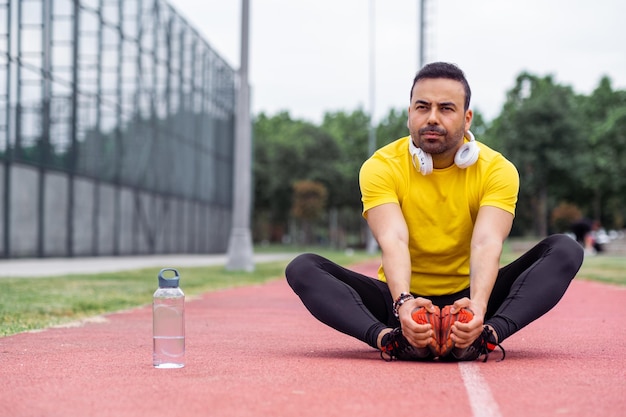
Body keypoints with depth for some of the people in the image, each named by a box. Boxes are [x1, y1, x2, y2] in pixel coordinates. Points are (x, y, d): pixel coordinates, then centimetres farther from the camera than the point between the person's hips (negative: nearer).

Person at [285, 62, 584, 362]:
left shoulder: (497, 169, -9)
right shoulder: (381, 167, -10)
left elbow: (487, 243, -25)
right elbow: (393, 241, -26)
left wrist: (478, 304, -45)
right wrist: (403, 302, -46)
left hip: (469, 300, 1)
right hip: (402, 300, 0)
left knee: (565, 249, -21)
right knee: (302, 267, -22)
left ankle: (489, 334, -43)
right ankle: (386, 337, -44)